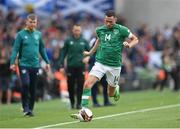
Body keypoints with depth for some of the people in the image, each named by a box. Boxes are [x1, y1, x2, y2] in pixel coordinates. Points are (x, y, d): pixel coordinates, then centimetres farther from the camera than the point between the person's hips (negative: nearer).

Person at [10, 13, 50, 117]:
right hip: (24, 64, -4)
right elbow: (15, 49, -5)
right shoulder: (21, 34, -2)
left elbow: (42, 49, 16)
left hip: (35, 65, 4)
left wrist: (47, 62, 12)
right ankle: (25, 108, -5)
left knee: (33, 88, 6)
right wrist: (12, 62, -15)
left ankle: (30, 108, 16)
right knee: (25, 84, -18)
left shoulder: (38, 34, 9)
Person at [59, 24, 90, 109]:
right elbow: (63, 53, 4)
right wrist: (61, 66, -3)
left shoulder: (84, 41, 7)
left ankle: (79, 103, 2)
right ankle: (72, 102, 22)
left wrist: (88, 57, -10)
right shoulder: (68, 41, 3)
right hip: (70, 67, 0)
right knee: (70, 86, 4)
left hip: (80, 66, 0)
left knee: (80, 86, -5)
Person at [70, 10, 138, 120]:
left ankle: (116, 88, 49)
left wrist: (129, 44, -18)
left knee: (111, 94, 11)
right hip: (100, 62, 2)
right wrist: (91, 52, 31)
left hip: (114, 65, -2)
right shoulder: (100, 30, 4)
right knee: (87, 84, -20)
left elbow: (135, 39, 3)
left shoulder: (121, 30, -8)